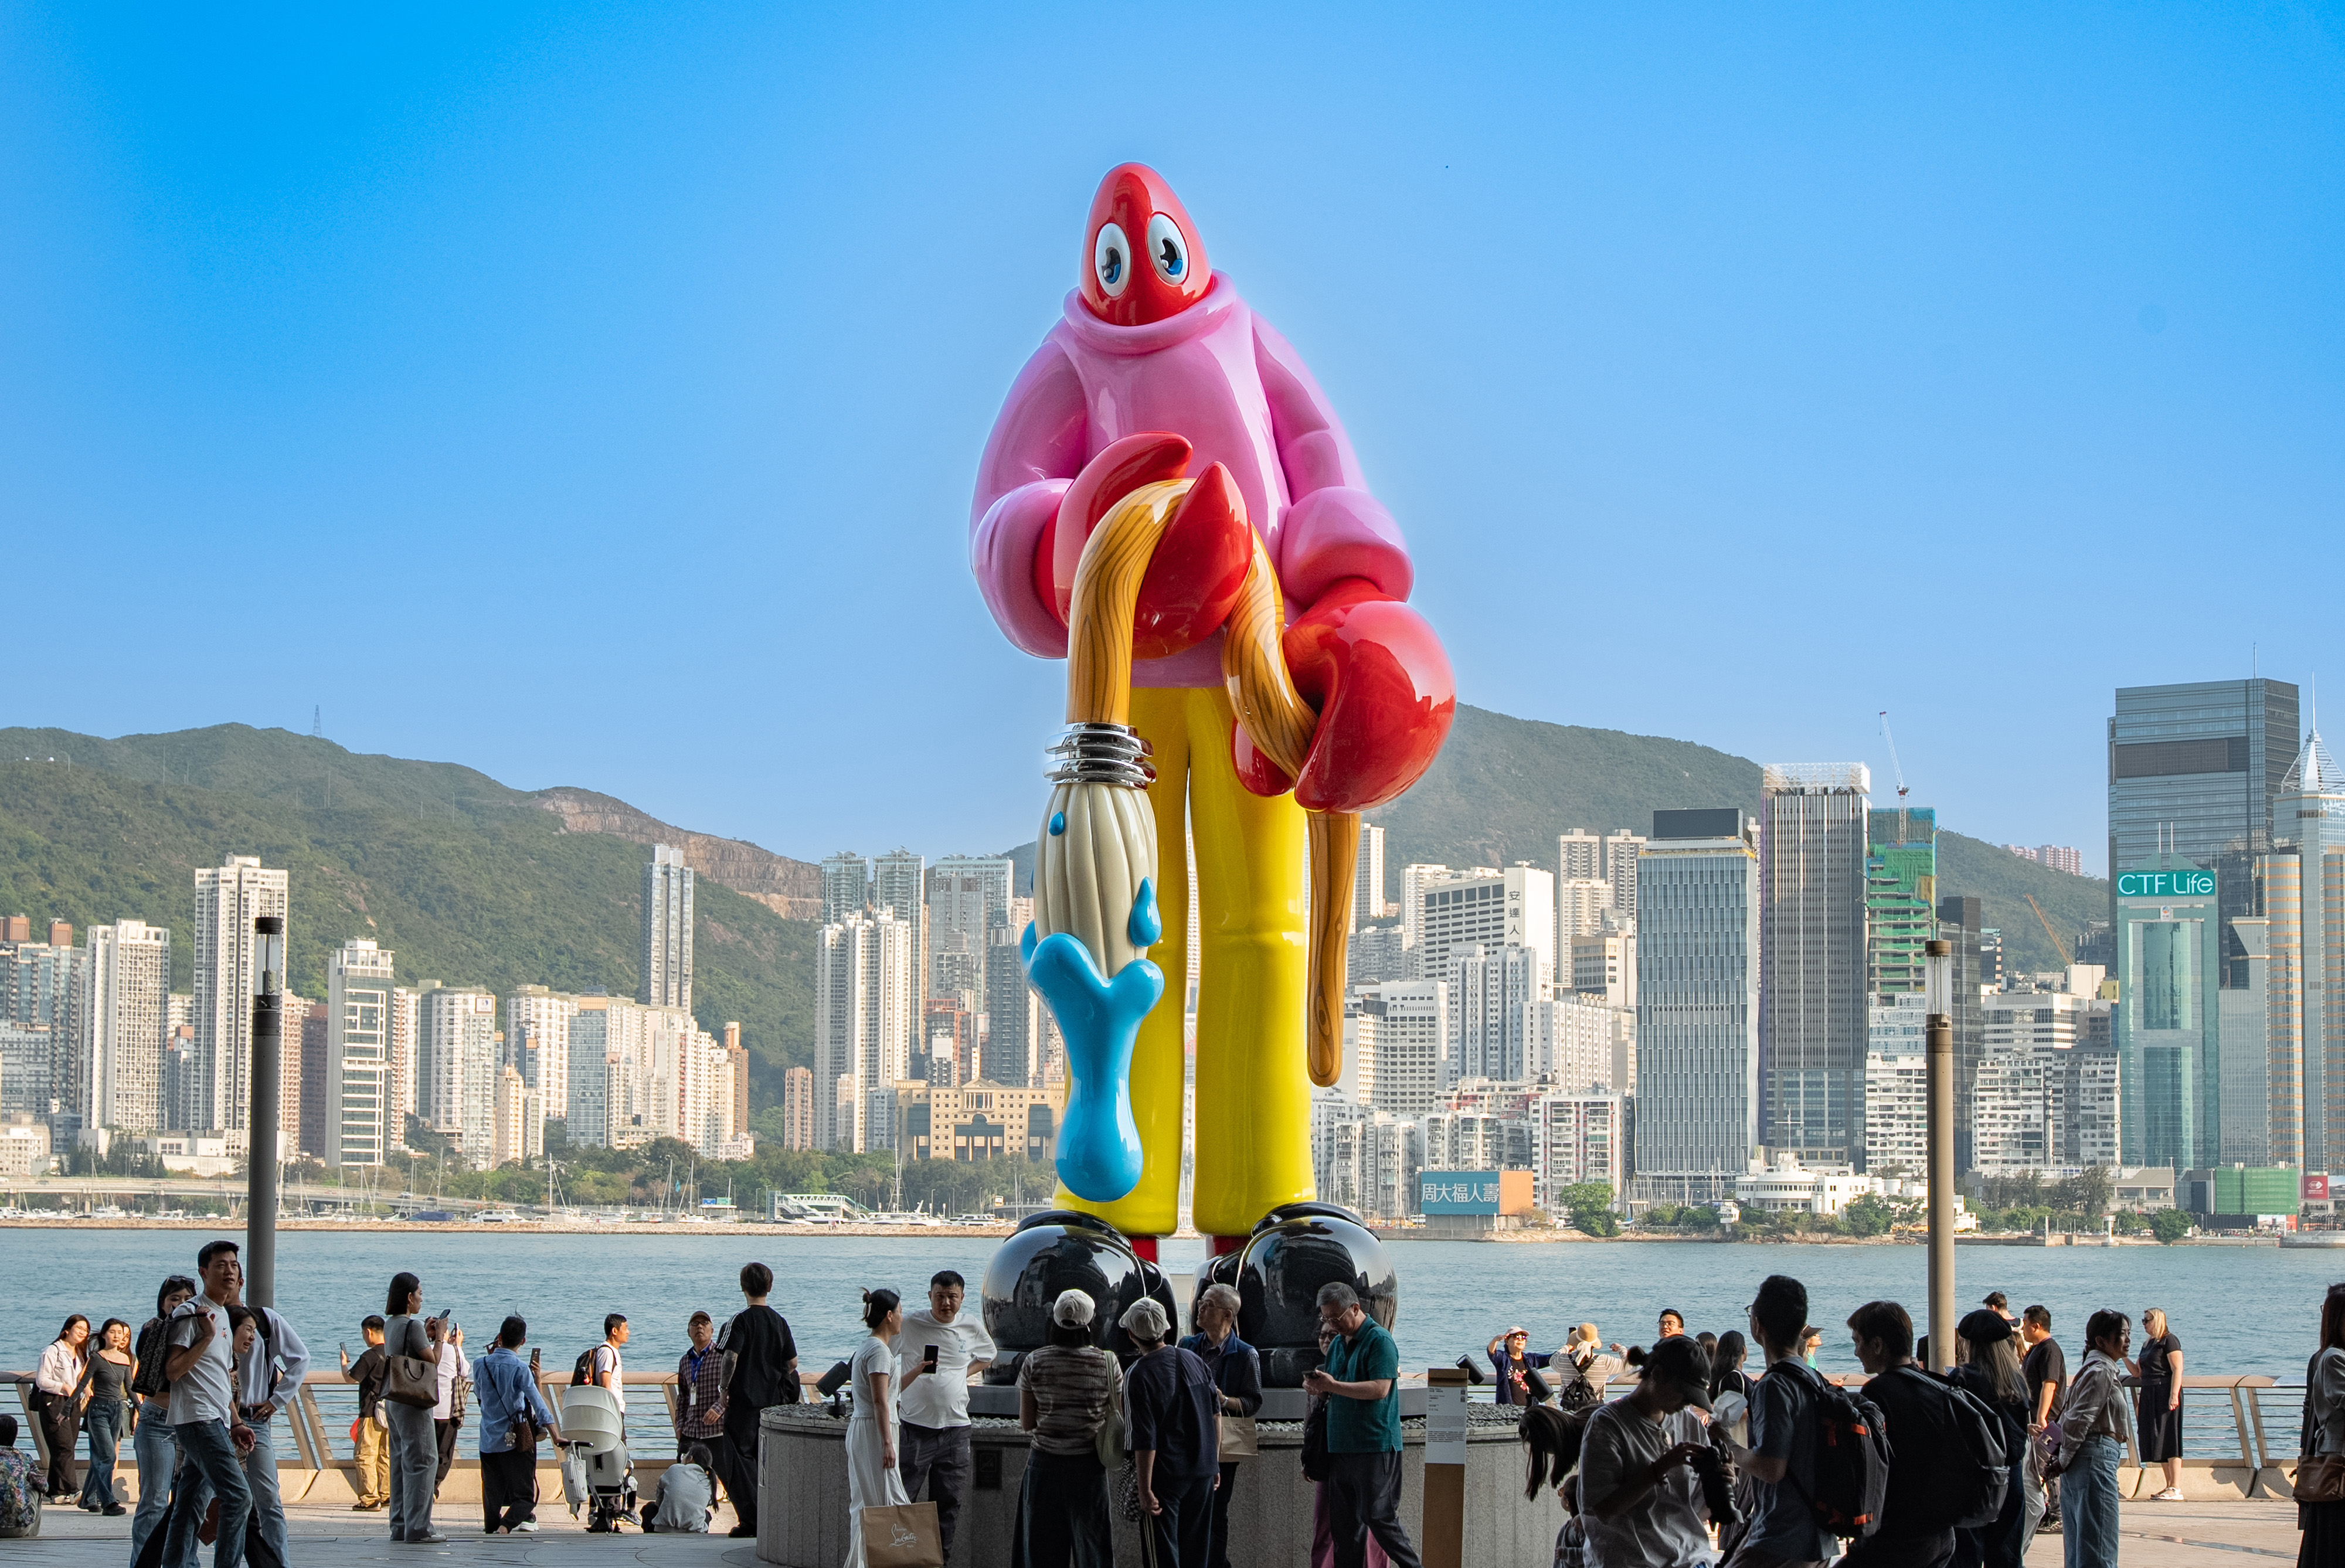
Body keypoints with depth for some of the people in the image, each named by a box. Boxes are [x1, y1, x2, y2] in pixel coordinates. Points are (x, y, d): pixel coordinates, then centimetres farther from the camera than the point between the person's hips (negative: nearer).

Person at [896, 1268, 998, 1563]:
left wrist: (962, 1374, 9)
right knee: (901, 1499, -6)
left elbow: (987, 1357, 25)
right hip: (915, 1425, -4)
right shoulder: (910, 1324, -6)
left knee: (949, 1502, 7)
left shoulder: (971, 1326, 5)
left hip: (956, 1426, 4)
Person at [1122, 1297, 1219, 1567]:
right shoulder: (1193, 1360, 1)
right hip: (1203, 1470, 6)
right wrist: (1214, 1463, 20)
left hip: (1165, 1474, -6)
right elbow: (1216, 1414, 9)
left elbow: (1145, 1440, -20)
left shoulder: (1138, 1377, -17)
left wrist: (1145, 1490, -14)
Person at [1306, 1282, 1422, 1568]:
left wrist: (1332, 1385, -20)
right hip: (1340, 1446, 8)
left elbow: (1380, 1389, -20)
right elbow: (1332, 1390, 22)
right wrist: (1316, 1386, -2)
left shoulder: (1379, 1340, -9)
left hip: (1375, 1445, -8)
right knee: (1344, 1523, 8)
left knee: (1381, 1517, -7)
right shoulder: (1337, 1344, 17)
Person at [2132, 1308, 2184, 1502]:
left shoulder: (2169, 1341, -8)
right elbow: (2137, 1372, 21)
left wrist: (2174, 1395, -24)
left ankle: (2176, 1489, -12)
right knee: (2157, 1442, 8)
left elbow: (2177, 1370, -15)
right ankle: (2170, 1487, 12)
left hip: (2165, 1394, -9)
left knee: (2169, 1441, -10)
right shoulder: (2148, 1344, 19)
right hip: (2150, 1396, 9)